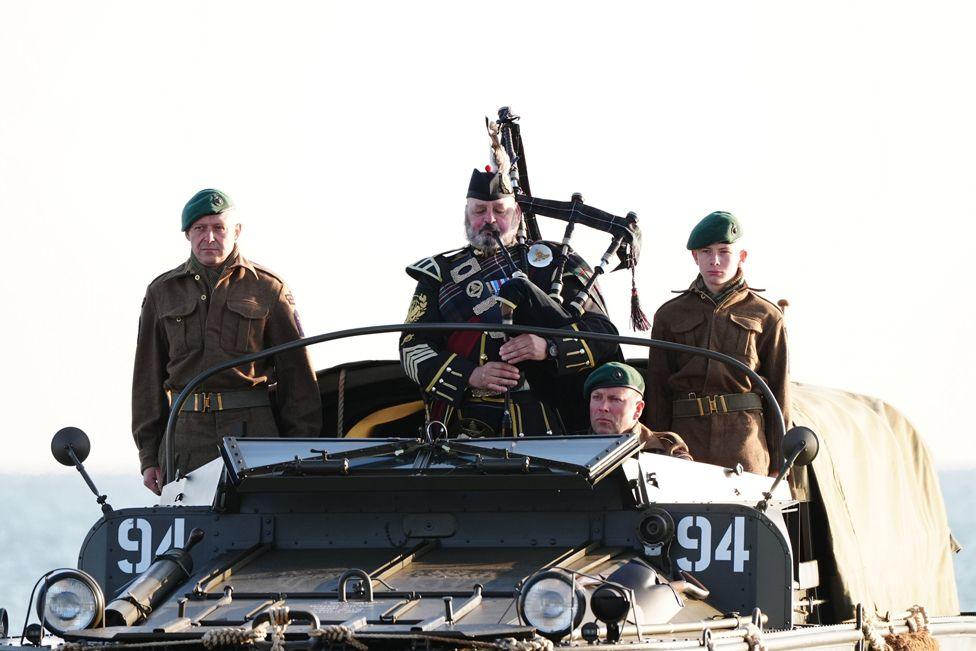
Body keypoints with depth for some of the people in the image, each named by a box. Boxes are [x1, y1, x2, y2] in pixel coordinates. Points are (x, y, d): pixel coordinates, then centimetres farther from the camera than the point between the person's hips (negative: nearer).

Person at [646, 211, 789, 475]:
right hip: (687, 439, 1)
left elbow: (778, 392, 10)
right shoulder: (670, 315, 15)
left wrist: (778, 464, 5)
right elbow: (657, 390, 14)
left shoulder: (766, 317, 11)